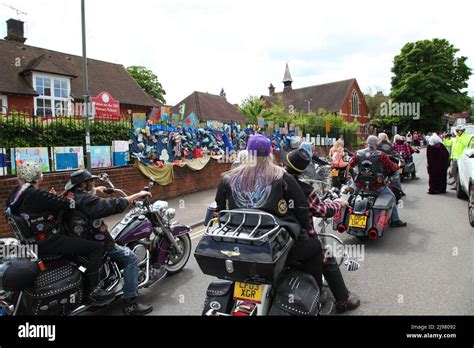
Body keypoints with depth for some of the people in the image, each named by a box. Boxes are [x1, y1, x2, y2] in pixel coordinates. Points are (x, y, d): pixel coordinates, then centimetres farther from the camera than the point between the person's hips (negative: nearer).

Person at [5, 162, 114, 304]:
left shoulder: (14, 194, 9)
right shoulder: (35, 195, -20)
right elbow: (66, 204, -19)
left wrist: (52, 198, 8)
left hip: (32, 242, 11)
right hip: (47, 243, -11)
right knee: (97, 247, -12)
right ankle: (94, 290, -11)